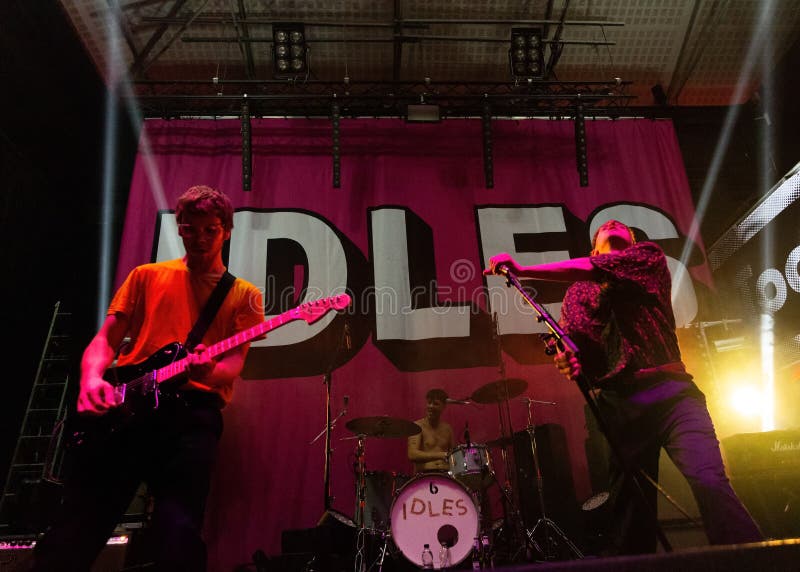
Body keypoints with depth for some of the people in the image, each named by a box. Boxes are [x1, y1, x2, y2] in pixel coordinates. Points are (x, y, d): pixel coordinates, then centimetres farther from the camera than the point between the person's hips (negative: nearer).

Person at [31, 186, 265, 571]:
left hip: (192, 411, -2)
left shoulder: (244, 295, 11)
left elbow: (233, 362, 0)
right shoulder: (146, 276, 17)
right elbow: (106, 339, 12)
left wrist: (207, 371, -24)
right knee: (72, 536, 0)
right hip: (125, 405, 2)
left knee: (178, 538, -12)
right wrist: (92, 379, -9)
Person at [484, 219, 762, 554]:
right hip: (617, 404, 3)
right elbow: (569, 344, 13)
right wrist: (567, 362, -13)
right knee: (629, 501, 3)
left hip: (668, 392, -2)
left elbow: (596, 270, -7)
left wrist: (522, 270, -8)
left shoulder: (649, 255, 11)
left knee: (710, 483, -20)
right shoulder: (577, 291, 20)